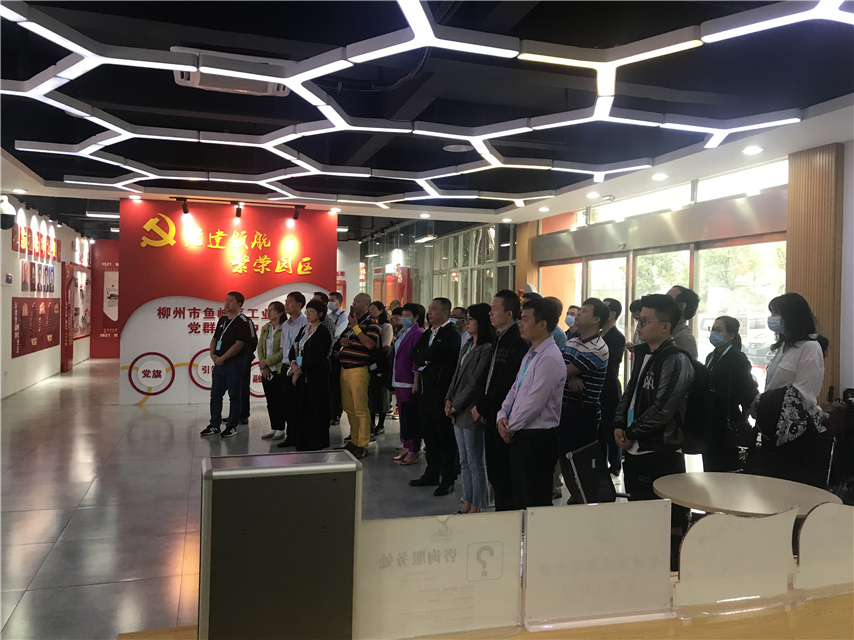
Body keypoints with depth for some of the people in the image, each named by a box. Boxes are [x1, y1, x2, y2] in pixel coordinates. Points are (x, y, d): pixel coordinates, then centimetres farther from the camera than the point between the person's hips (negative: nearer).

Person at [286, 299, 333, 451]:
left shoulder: (323, 333, -10)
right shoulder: (304, 330, 15)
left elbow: (316, 357, -16)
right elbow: (294, 347, 11)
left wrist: (300, 370, -14)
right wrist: (293, 363, -7)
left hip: (316, 376, -7)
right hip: (301, 375, 8)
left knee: (314, 409, -2)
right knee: (301, 409, 10)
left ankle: (314, 444, 6)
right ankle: (302, 443, 19)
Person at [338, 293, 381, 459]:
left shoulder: (370, 323, -8)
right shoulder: (351, 321, 18)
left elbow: (370, 344, -23)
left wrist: (355, 326, -18)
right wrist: (341, 342, 7)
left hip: (359, 370, -8)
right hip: (345, 369, 9)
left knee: (361, 409, -4)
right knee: (349, 408, 14)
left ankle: (363, 445, 3)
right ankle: (354, 441, 24)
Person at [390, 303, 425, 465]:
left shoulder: (417, 334, -12)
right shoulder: (401, 333, 15)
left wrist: (416, 382, -20)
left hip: (409, 382, -9)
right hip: (398, 381, 9)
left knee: (411, 416, -3)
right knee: (403, 414, 14)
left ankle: (413, 451, 4)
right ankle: (406, 447, 24)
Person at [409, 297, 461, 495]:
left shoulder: (451, 334, -13)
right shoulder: (429, 332, 15)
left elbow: (433, 354, -23)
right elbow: (414, 354, 10)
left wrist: (421, 356, -5)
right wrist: (426, 360, -7)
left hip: (442, 392, -9)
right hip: (426, 390, 9)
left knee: (445, 436, 0)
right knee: (429, 434, 16)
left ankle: (447, 480, 9)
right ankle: (432, 474, 29)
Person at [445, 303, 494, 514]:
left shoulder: (487, 349, -16)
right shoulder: (468, 344, 12)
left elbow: (476, 382, -17)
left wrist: (457, 405, -11)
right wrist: (449, 399, 4)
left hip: (471, 412, -9)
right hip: (458, 412, 9)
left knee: (476, 463, 3)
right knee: (464, 462, 17)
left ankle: (477, 506, 14)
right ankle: (467, 502, 27)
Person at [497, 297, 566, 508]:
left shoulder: (549, 359, -19)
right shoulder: (530, 354, 13)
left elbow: (534, 403, -21)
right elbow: (515, 389, 16)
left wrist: (511, 427, -9)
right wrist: (502, 416, 1)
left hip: (537, 438, -10)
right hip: (519, 436, 10)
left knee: (535, 503, 1)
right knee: (520, 498, 18)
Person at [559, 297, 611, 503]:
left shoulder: (598, 349, -16)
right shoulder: (571, 341, 10)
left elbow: (563, 371, -17)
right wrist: (570, 377, -15)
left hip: (584, 411, -8)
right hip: (565, 407, 8)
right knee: (564, 458, 15)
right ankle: (575, 498, 31)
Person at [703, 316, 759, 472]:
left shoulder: (738, 359, -11)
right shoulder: (711, 357, 13)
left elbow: (751, 394, -13)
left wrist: (743, 422, -6)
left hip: (727, 428, -7)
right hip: (710, 427, 7)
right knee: (710, 470, 12)